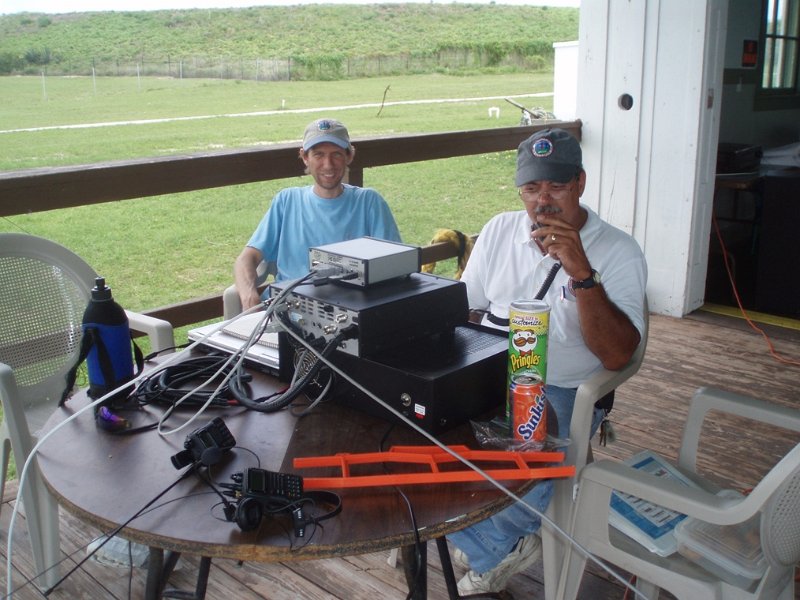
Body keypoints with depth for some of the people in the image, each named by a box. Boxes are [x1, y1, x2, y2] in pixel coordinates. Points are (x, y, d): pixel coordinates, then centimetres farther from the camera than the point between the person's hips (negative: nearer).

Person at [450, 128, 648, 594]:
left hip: (561, 393, -4)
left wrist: (581, 272, -26)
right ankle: (503, 547, 1)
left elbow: (617, 356, -16)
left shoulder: (617, 251, -5)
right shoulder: (500, 230, 10)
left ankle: (489, 546, 4)